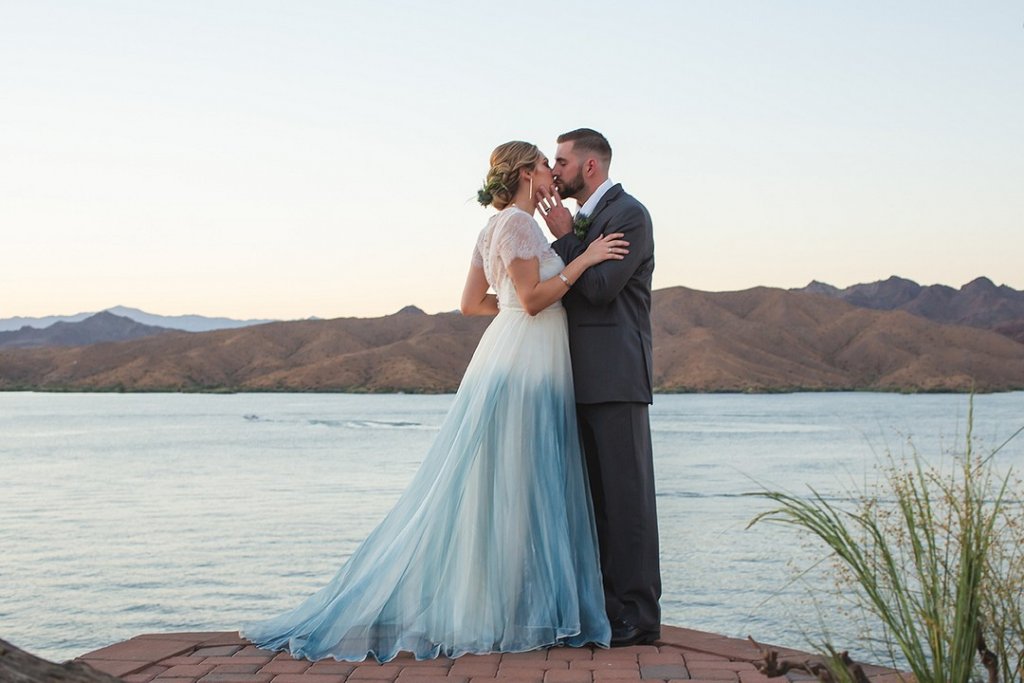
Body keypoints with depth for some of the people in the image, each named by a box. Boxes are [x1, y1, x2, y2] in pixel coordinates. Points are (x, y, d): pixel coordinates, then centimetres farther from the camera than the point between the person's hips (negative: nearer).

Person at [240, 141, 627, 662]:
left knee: (513, 494, 9)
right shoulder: (516, 222, -10)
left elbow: (471, 303, 18)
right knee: (504, 491, -6)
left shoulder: (497, 226, 18)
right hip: (521, 369, -10)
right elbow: (533, 299, -16)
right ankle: (494, 614, -1)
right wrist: (584, 258, -12)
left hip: (523, 366, 10)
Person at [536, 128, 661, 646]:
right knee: (597, 497, 11)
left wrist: (564, 237, -6)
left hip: (615, 376, -9)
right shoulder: (585, 220, 21)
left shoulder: (628, 214, -8)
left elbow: (600, 288, -16)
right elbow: (565, 288, 16)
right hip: (584, 379, 10)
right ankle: (606, 604, 19)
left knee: (626, 495, -7)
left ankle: (638, 616, -2)